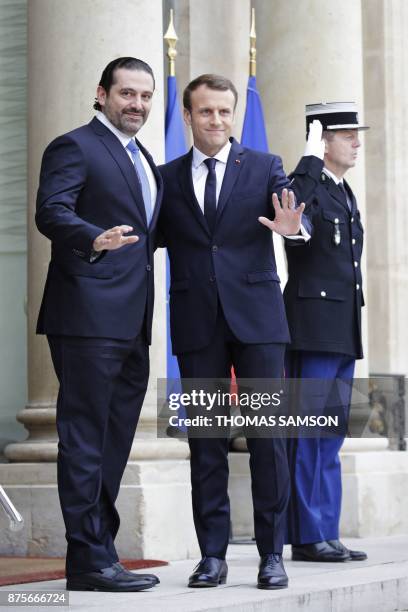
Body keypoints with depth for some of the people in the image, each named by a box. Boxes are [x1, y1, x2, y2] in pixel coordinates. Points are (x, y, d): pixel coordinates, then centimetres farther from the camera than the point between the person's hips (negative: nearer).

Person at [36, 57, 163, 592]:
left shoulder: (145, 161, 23)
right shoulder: (74, 148, -5)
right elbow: (51, 212, -19)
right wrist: (95, 239, -35)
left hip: (132, 325, 9)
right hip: (89, 317, -9)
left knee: (114, 444, 10)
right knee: (85, 439, -7)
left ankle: (97, 553, 16)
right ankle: (90, 561, -5)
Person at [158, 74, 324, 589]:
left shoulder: (265, 167, 7)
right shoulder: (168, 178, 11)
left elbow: (291, 210, -8)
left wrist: (292, 226, -30)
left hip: (256, 316, -1)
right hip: (197, 322, 1)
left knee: (267, 435, -2)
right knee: (205, 439, 3)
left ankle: (271, 553, 4)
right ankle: (212, 554, 9)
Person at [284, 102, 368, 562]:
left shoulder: (345, 194, 20)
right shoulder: (304, 185, -8)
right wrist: (311, 162, -33)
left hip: (343, 333, 9)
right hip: (314, 329, -9)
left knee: (331, 439, 10)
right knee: (309, 437, -6)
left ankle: (326, 535, 15)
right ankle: (307, 537, -2)